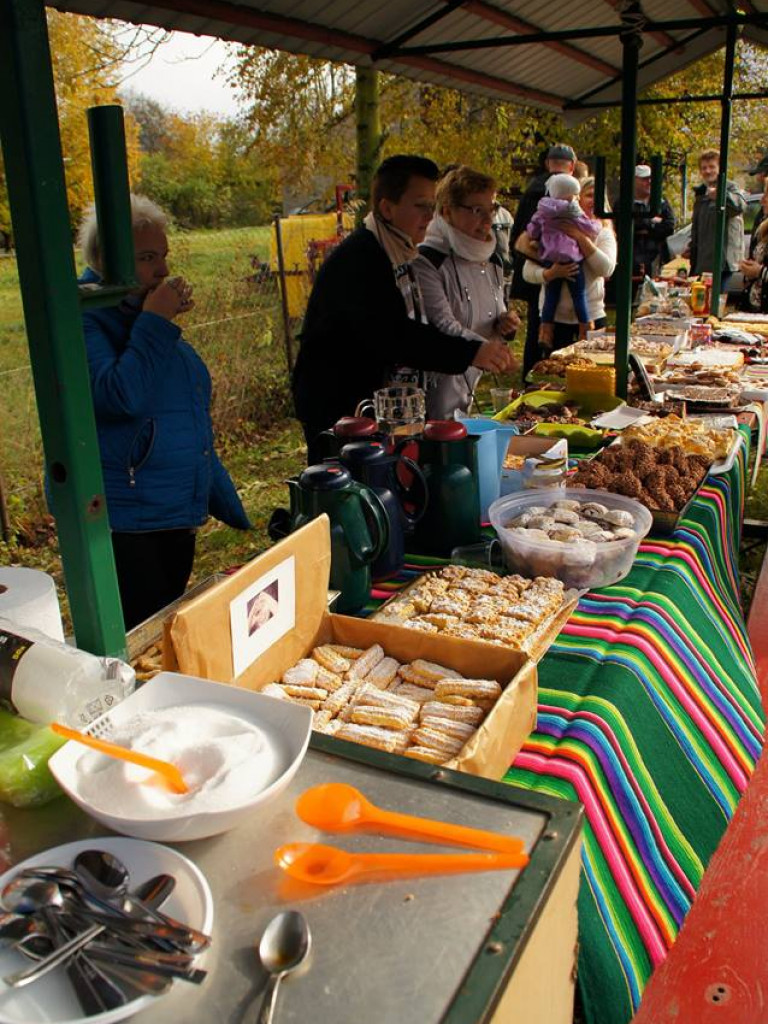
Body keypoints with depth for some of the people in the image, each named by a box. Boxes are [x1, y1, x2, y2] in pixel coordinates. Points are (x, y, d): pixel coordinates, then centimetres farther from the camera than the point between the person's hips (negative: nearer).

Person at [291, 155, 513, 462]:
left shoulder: (397, 254, 10)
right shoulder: (356, 260, -22)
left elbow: (408, 331, 12)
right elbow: (392, 336, -34)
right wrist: (470, 353, -37)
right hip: (335, 410, -10)